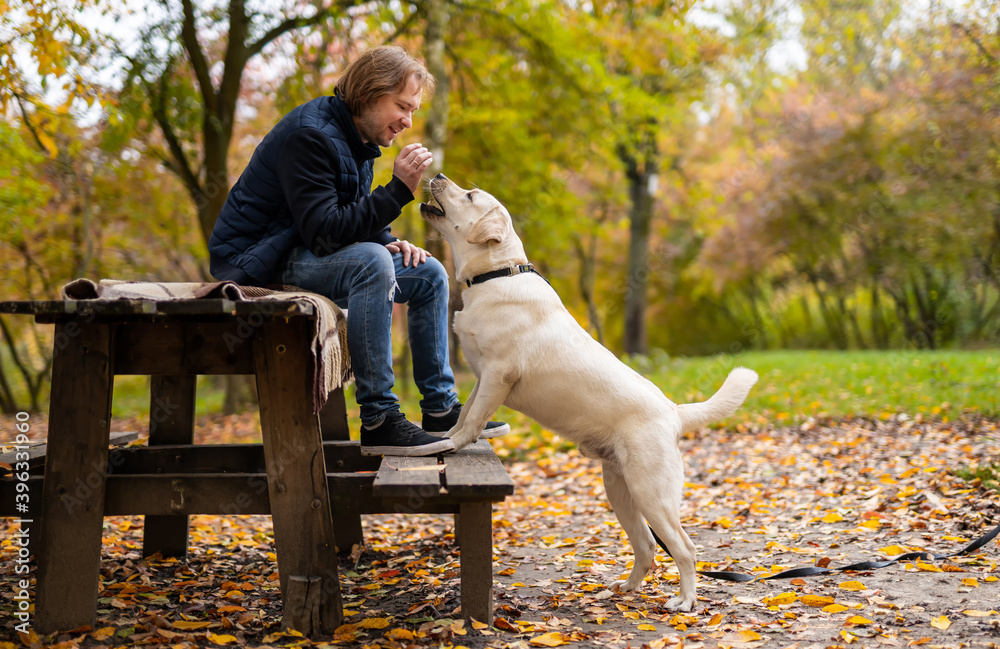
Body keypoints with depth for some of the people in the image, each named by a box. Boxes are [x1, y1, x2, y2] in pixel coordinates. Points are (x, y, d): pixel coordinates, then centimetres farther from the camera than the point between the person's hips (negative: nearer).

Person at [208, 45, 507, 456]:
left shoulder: (359, 138, 9)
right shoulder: (310, 135, -21)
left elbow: (357, 219, 20)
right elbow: (324, 232, -30)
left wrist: (388, 242, -2)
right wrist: (398, 189, -31)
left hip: (302, 254, 10)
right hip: (257, 260, -10)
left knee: (430, 274, 5)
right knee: (371, 262, -35)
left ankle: (440, 409, 9)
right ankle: (377, 421, -32)